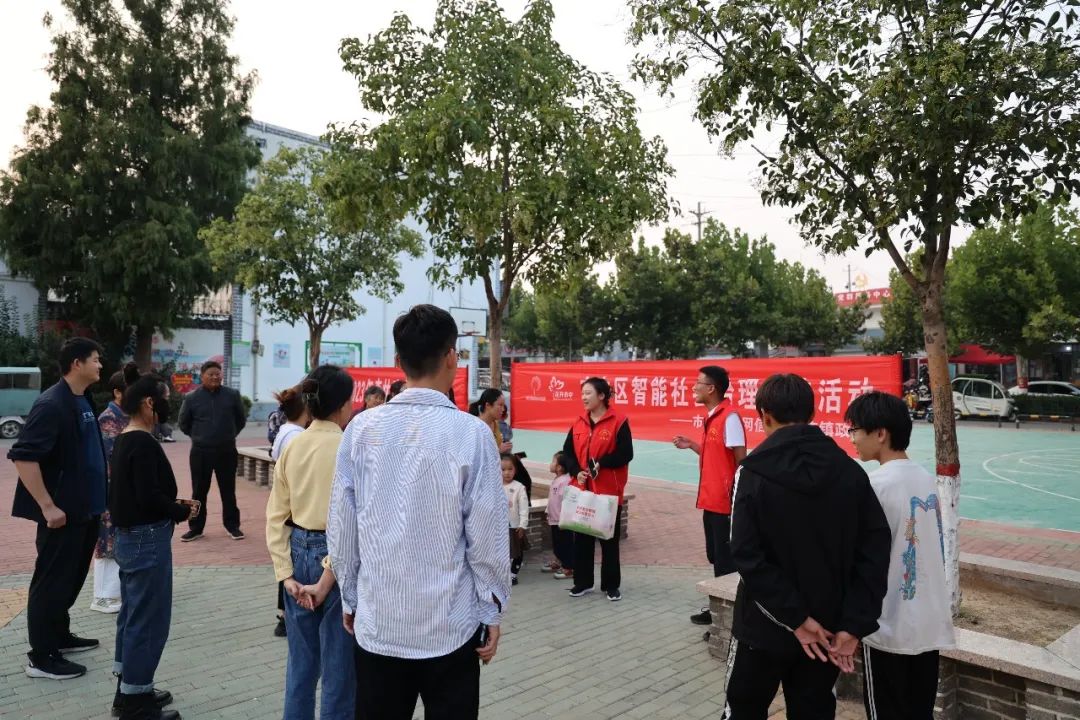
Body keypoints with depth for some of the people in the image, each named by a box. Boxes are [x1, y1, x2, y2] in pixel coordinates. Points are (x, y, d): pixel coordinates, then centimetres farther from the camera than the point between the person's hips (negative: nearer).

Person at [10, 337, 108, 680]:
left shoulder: (84, 401, 9)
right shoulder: (51, 404, -19)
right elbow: (23, 456, -24)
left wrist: (98, 496, 17)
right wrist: (48, 506, -23)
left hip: (86, 509, 9)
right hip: (63, 512, -9)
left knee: (73, 576, 20)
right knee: (52, 581, 2)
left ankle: (59, 636, 35)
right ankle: (41, 657, 14)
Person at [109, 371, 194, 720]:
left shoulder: (123, 441, 10)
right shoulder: (144, 444, -20)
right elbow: (150, 497, -25)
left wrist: (174, 505, 7)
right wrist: (183, 512, -9)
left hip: (129, 535, 10)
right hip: (147, 539, -10)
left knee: (132, 615, 19)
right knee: (148, 620, 0)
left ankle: (128, 691, 31)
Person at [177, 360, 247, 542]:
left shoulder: (232, 395, -2)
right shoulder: (192, 398, -3)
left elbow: (241, 419, 11)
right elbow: (183, 424, 10)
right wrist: (199, 437, 12)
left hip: (226, 451, 0)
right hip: (200, 452, 0)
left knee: (228, 490, 8)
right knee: (199, 491, 7)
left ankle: (232, 526, 17)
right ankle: (196, 528, 18)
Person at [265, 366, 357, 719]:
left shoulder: (291, 447, 2)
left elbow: (276, 516, 2)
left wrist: (286, 574, 1)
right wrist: (327, 580, -13)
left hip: (298, 552, 6)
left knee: (300, 660, 19)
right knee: (339, 663, 10)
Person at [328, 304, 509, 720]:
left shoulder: (361, 429, -6)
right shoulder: (470, 433, -15)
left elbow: (341, 527, 1)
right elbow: (486, 536, -11)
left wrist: (349, 597, 15)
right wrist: (492, 610, 2)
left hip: (376, 622, 3)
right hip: (449, 625, -3)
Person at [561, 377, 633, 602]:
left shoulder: (618, 422, -9)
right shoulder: (579, 423, 8)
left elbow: (625, 454, -14)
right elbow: (568, 452, 8)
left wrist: (601, 463, -22)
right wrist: (576, 471, -9)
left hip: (609, 491, -5)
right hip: (582, 490, 5)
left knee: (609, 539, 7)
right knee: (581, 537, 11)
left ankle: (611, 585, 19)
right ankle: (582, 582, 24)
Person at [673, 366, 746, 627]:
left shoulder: (730, 417, -17)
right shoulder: (711, 417, 12)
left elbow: (741, 460, -18)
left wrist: (736, 497, -20)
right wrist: (691, 445, 9)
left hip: (726, 502, -9)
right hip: (711, 500, 9)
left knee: (726, 561, 1)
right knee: (716, 558, 18)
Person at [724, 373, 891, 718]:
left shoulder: (753, 473, -15)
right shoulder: (850, 471, -4)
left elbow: (747, 556, -21)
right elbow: (875, 549, -7)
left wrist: (796, 618, -15)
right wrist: (853, 624, -8)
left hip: (766, 627, -3)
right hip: (826, 628, 4)